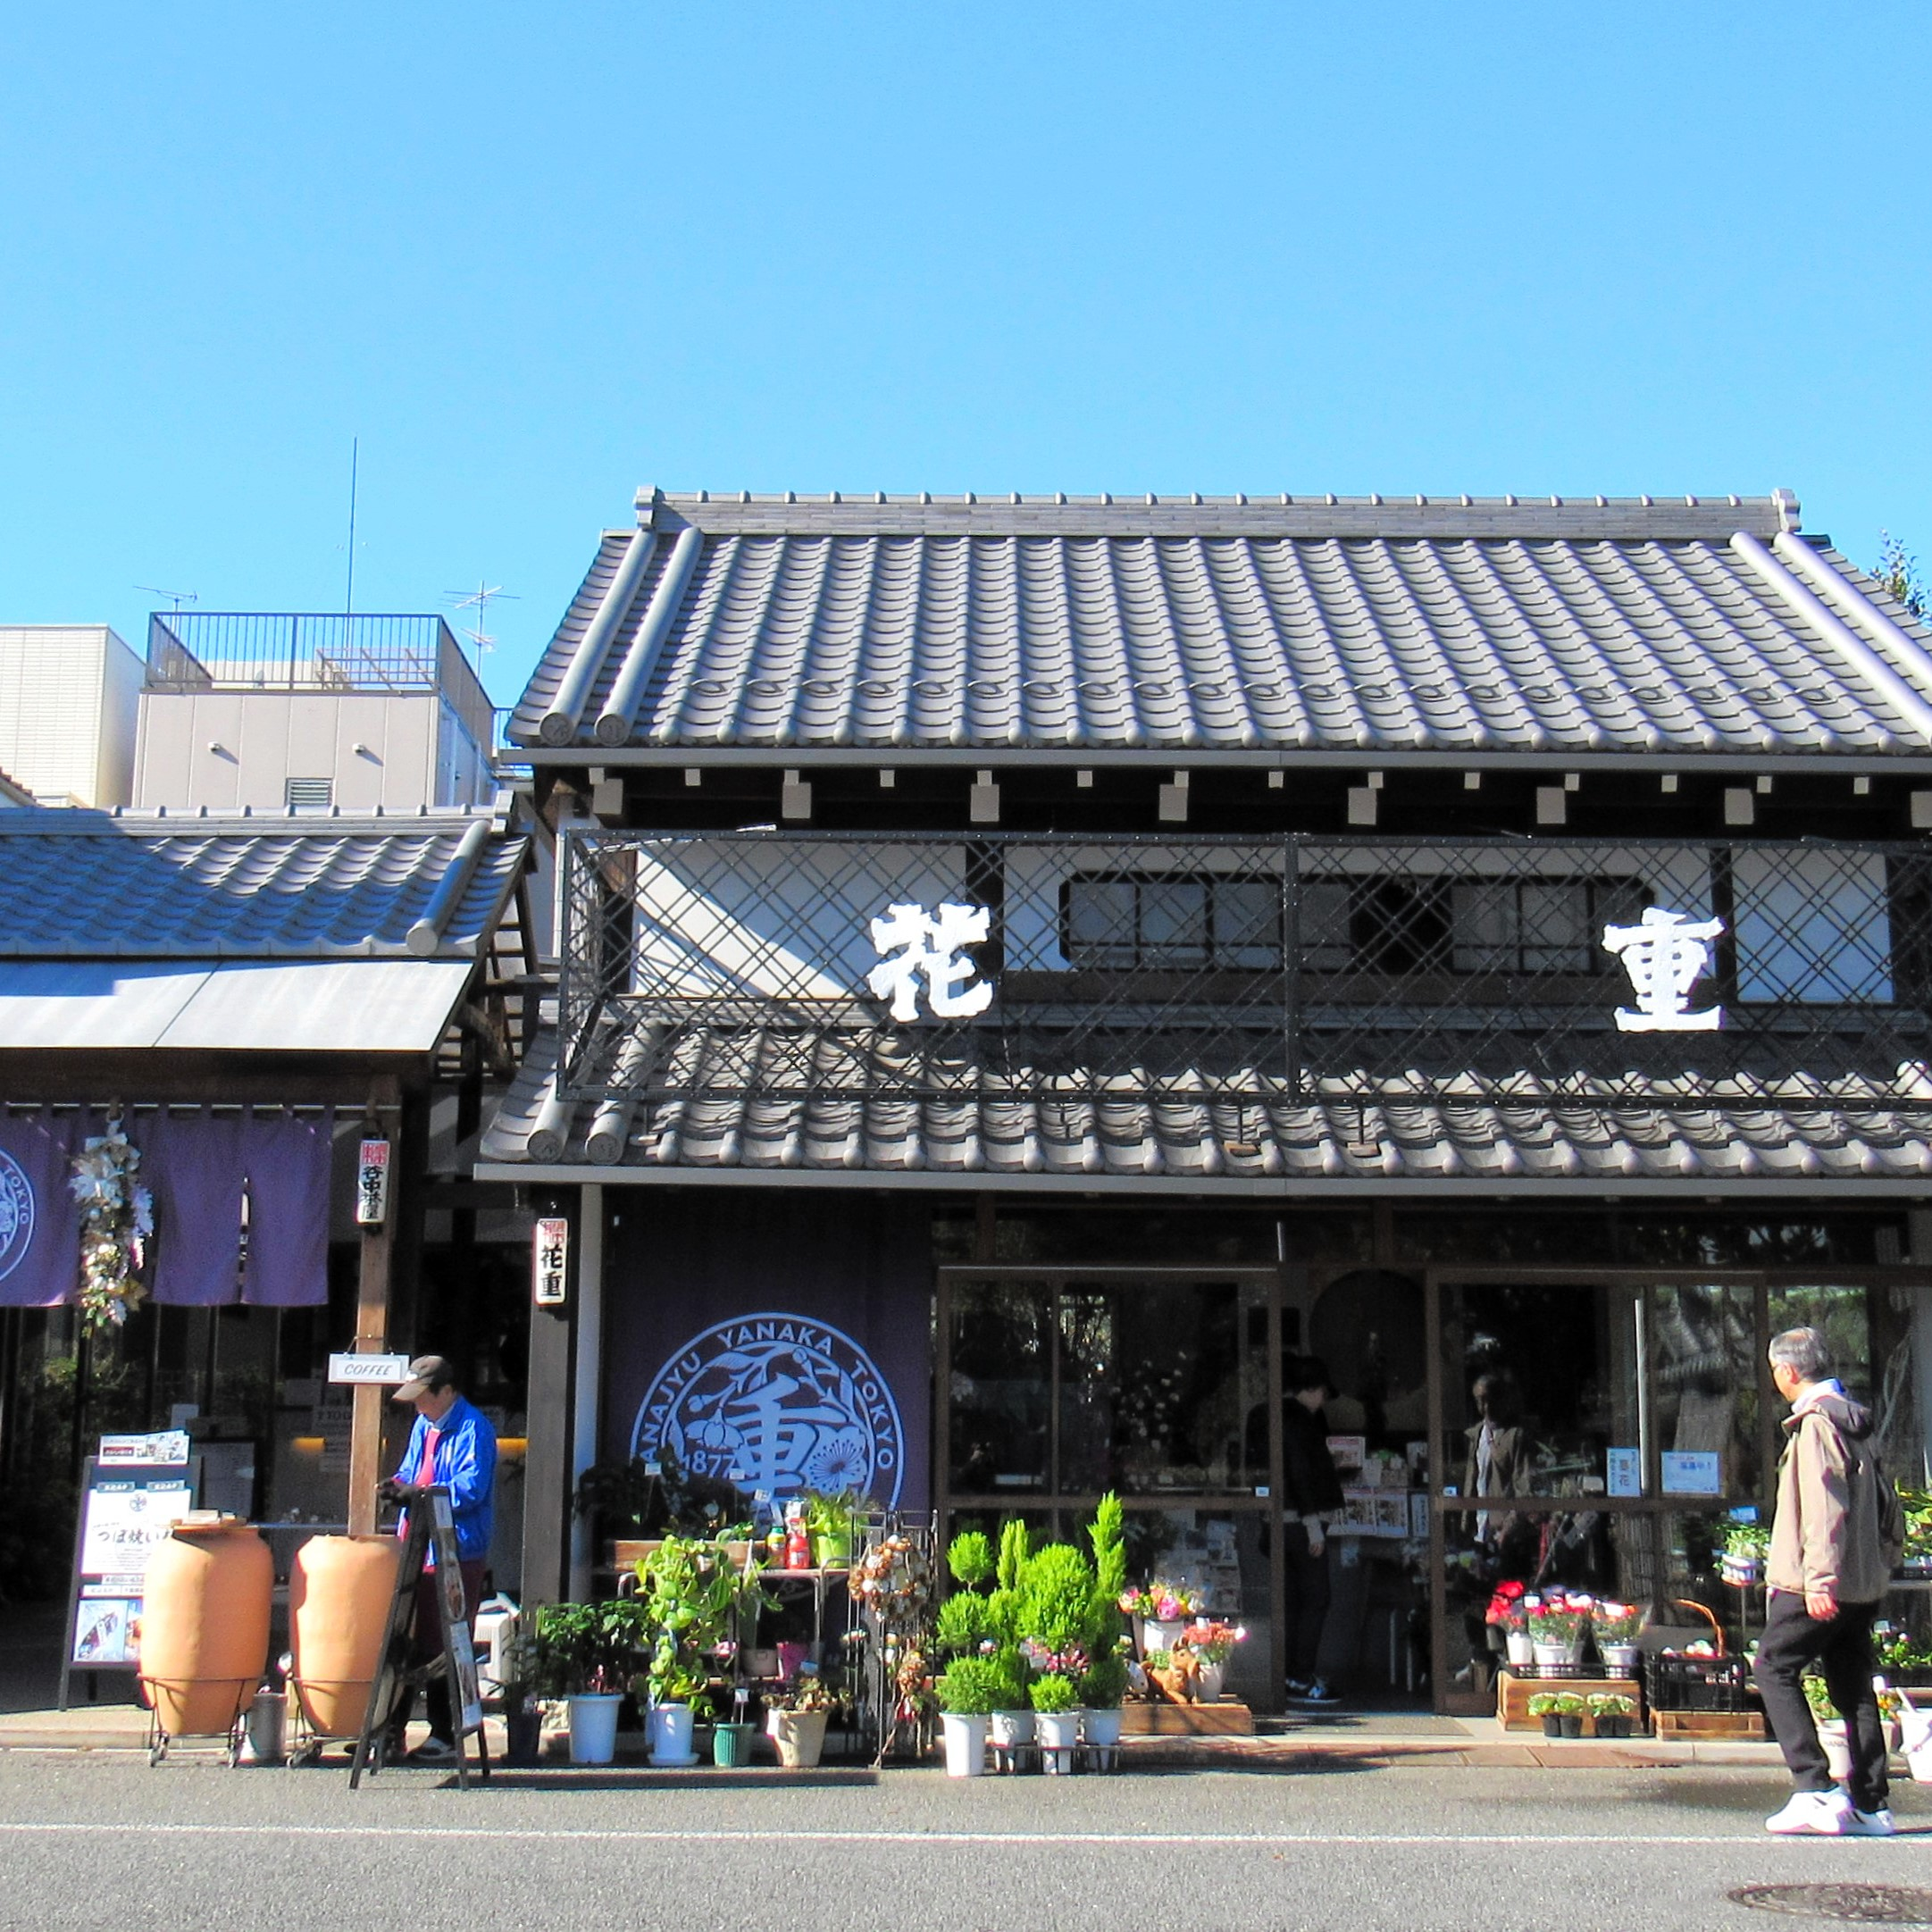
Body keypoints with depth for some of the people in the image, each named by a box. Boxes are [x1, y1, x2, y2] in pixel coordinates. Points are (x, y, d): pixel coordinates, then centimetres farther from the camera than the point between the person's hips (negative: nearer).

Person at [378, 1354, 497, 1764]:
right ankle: (392, 1730, 18)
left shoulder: (473, 1428, -10)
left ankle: (445, 1737, 4)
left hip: (457, 1553, -8)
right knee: (404, 1640, 10)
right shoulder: (423, 1425, 17)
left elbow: (472, 1487, -18)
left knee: (444, 1646, -4)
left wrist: (421, 1493, -20)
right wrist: (399, 1485, 3)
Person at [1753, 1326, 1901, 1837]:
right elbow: (1883, 1502, 21)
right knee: (1854, 1687, 10)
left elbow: (1822, 1506, -21)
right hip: (1862, 1584, 9)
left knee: (1774, 1668, -3)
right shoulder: (1854, 1421, 17)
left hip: (1819, 1586, -9)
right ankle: (1869, 1805, 9)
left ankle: (1815, 1790, -10)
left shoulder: (1815, 1422, -12)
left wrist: (1819, 1578, -24)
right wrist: (1883, 1561, 23)